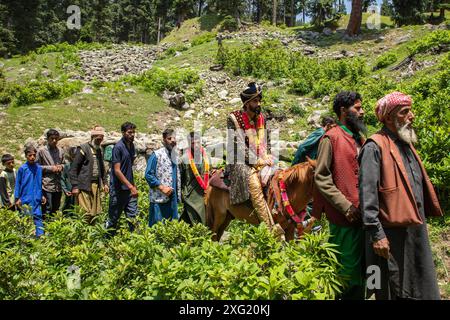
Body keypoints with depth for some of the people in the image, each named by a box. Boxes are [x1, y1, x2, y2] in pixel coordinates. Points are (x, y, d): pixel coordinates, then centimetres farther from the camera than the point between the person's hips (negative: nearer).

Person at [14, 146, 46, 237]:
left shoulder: (39, 168, 3)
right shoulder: (22, 168, -6)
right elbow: (18, 184, -1)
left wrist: (42, 195, 12)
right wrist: (17, 198, -3)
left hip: (37, 199, 3)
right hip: (25, 200, -2)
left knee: (38, 216, 3)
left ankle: (40, 235, 7)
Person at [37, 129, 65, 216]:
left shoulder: (60, 151, 10)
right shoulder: (41, 151, -3)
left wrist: (61, 167, -1)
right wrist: (51, 168, -11)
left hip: (58, 185, 5)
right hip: (47, 185, -5)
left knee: (55, 209, 12)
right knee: (47, 209, -4)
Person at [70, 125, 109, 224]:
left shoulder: (99, 150, 16)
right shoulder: (83, 149, -6)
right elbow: (74, 168, -9)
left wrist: (104, 183, 17)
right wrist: (75, 186, -13)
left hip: (96, 185, 7)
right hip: (84, 185, -7)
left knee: (96, 212, 7)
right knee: (86, 212, -8)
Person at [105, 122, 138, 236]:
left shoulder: (132, 146, 9)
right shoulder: (118, 147, -14)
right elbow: (117, 170, -18)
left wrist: (133, 185, 14)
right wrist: (131, 186, -22)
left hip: (130, 188, 7)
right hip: (118, 188, -7)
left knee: (133, 215, 4)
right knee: (113, 217, 6)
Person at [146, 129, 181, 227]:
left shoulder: (174, 155, 13)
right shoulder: (156, 155, -8)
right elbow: (148, 174, -12)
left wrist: (178, 195, 15)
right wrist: (162, 187, -16)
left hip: (172, 198, 7)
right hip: (159, 198, -7)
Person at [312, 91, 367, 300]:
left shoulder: (358, 138, 15)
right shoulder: (331, 138, -10)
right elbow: (321, 178, -14)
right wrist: (345, 206, -18)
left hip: (362, 214, 8)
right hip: (344, 216, -8)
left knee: (361, 266, 17)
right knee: (348, 268, 3)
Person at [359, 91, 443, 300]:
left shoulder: (406, 143, 15)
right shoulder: (375, 147, -14)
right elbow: (367, 193, -19)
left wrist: (423, 218, 17)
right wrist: (376, 234, -22)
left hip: (416, 231, 8)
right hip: (391, 234, -8)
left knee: (421, 289, 18)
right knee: (394, 292, 6)